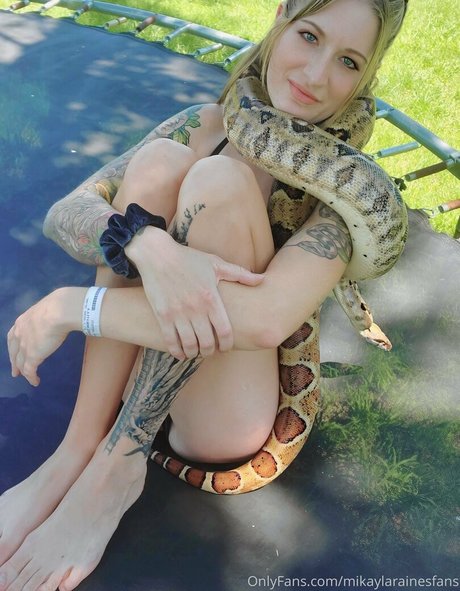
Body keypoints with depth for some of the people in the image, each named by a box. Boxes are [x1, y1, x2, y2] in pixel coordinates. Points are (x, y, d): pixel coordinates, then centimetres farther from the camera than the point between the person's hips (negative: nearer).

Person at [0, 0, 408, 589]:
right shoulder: (206, 126, 0)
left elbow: (266, 319, -30)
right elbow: (63, 214, -11)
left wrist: (67, 305, -27)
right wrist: (150, 246, -34)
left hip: (222, 413, -3)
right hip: (139, 372, 4)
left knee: (217, 180, -24)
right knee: (159, 159, -18)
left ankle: (112, 469, -20)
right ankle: (78, 450, -19)